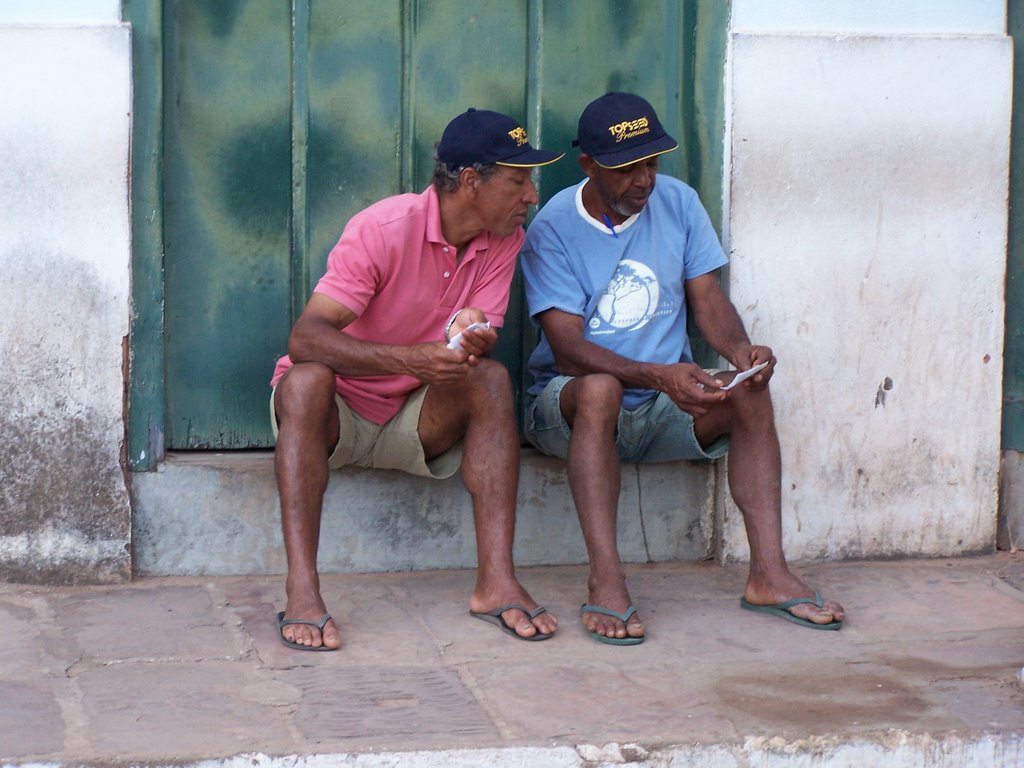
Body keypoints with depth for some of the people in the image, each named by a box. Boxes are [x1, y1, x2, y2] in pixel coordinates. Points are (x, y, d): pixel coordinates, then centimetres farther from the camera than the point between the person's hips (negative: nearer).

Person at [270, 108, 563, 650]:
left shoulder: (504, 240, -4)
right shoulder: (383, 228, -22)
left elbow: (483, 342, -11)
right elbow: (304, 339, -31)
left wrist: (473, 339, -37)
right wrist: (413, 359, -44)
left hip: (413, 423, 4)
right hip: (334, 414, -4)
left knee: (492, 380, -23)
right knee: (307, 379, -36)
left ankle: (496, 582, -29)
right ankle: (302, 593, -42)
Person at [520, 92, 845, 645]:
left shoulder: (677, 202, 4)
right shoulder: (554, 228, -11)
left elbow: (707, 298, 3)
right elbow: (567, 349, -20)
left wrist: (740, 348, -21)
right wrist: (658, 376, -35)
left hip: (662, 412, 4)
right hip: (570, 406, -4)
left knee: (749, 390, -24)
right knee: (599, 389, -39)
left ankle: (768, 574, -26)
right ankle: (605, 585, -41)